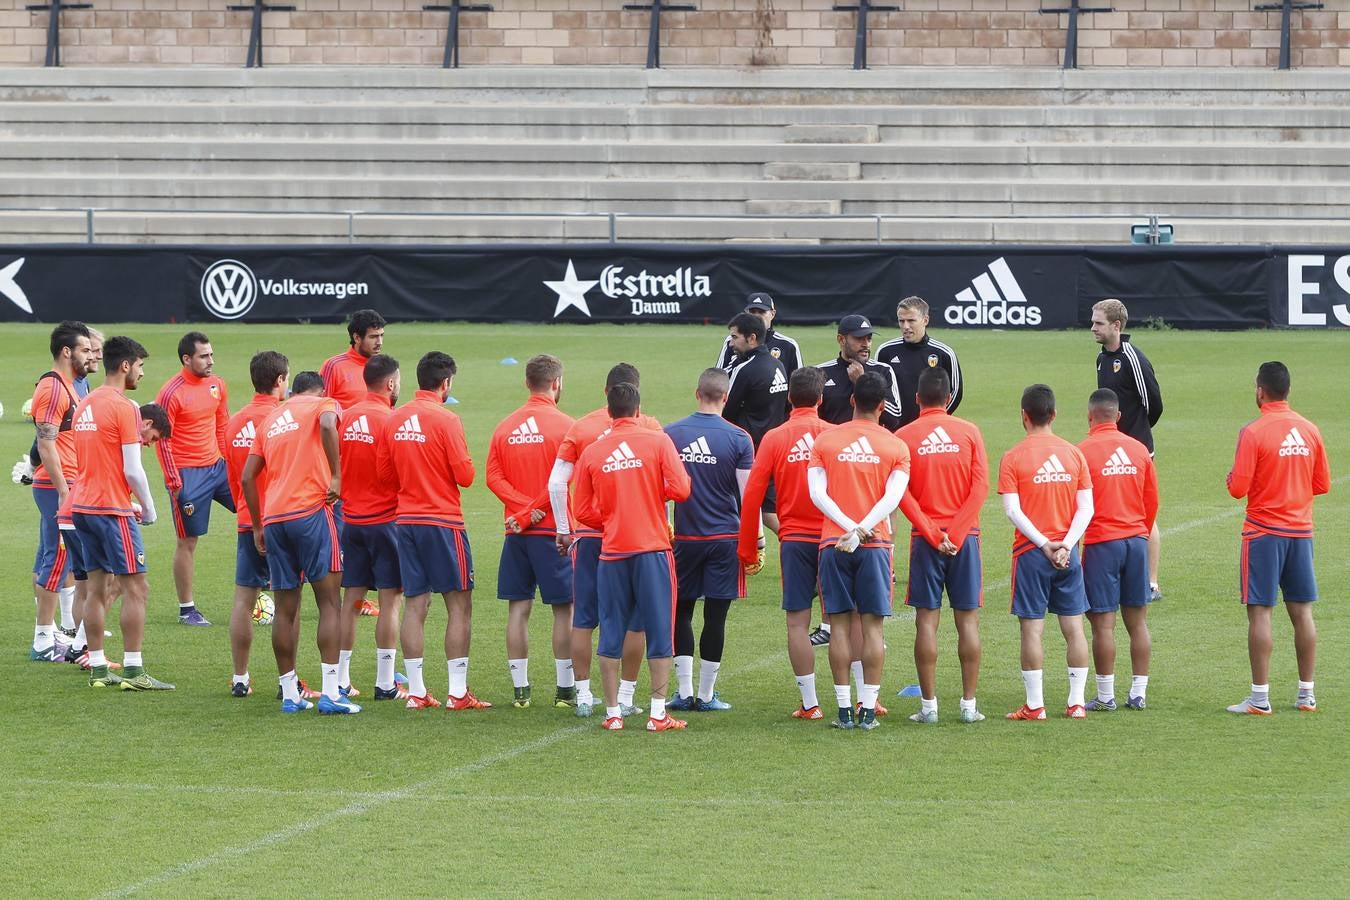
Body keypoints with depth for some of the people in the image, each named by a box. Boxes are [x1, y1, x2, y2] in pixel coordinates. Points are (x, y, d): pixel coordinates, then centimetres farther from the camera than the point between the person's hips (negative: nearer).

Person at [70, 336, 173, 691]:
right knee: (136, 588, -4)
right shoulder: (123, 407, -13)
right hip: (112, 509, -8)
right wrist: (149, 509, -1)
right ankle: (133, 671, -6)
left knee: (98, 588, 11)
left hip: (82, 504, 8)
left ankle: (97, 668, 12)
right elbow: (132, 471, -15)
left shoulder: (85, 404, 13)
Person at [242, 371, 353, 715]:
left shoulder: (271, 419, 23)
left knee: (285, 609, 10)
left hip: (273, 518, 5)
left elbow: (247, 477, 18)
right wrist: (335, 477, -13)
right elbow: (327, 424, -18)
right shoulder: (323, 403, 8)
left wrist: (258, 526, 22)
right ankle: (330, 693, -12)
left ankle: (289, 695, 12)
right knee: (329, 602, -3)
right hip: (311, 511, -5)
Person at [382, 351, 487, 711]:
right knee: (460, 604, 1)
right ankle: (458, 692, -2)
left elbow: (385, 472, 12)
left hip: (406, 520, 6)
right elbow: (465, 475, -12)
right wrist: (465, 463, 8)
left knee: (414, 605, 8)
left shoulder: (395, 419, 5)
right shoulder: (445, 419, -12)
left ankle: (416, 692, 7)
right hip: (443, 522, -6)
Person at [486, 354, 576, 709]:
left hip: (517, 532, 5)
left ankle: (519, 689, 8)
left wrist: (523, 507, -9)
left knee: (518, 608, 7)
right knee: (564, 608, 3)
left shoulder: (505, 426, 7)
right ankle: (565, 689, 3)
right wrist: (530, 514, -9)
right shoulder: (564, 425, -8)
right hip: (553, 531, -5)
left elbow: (493, 477, -1)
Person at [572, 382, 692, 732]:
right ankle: (658, 713, 2)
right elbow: (680, 489, -11)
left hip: (612, 551, 2)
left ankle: (613, 713, 9)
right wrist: (656, 491, 10)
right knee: (659, 630, 4)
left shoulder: (592, 452, 4)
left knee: (611, 634, 8)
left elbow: (584, 512, 6)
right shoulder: (657, 441, -4)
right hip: (653, 547, -2)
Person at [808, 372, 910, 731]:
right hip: (875, 544, -1)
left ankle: (844, 710, 3)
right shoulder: (896, 447, 3)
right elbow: (892, 498, -9)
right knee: (872, 626, 2)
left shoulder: (824, 441, 5)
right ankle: (868, 710, 0)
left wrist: (849, 527, -9)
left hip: (834, 542, 1)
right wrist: (861, 532, -13)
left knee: (841, 624, 4)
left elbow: (817, 493, -5)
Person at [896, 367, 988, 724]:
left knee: (927, 618, 2)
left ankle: (929, 705, -1)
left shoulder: (904, 437, 0)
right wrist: (955, 534, -7)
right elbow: (980, 487, -5)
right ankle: (969, 704, 4)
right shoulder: (970, 432, 2)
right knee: (967, 618, 5)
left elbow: (901, 493, -7)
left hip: (925, 536, -1)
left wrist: (932, 534, -7)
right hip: (964, 534, 1)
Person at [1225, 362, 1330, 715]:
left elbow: (1238, 488, -14)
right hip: (1301, 531, 5)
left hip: (1264, 532, -5)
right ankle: (1306, 693, 14)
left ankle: (1260, 697, -3)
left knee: (1260, 611, -2)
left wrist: (1231, 478, 8)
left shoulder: (1253, 432, -13)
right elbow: (1322, 484, 9)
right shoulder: (1310, 431, 3)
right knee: (1302, 611, 10)